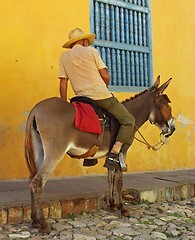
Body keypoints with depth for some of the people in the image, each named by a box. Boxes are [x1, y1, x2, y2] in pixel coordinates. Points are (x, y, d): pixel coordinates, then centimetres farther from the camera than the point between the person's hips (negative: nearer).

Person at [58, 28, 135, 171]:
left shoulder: (64, 57, 11)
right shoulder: (91, 51, 1)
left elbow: (63, 82, 8)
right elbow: (105, 75, -3)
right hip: (102, 95, -5)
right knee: (129, 121, 2)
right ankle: (113, 155, -12)